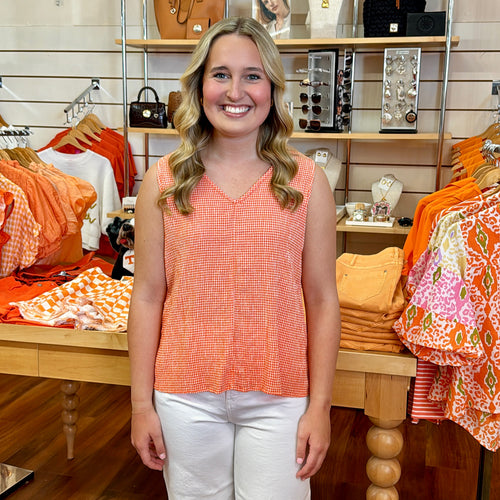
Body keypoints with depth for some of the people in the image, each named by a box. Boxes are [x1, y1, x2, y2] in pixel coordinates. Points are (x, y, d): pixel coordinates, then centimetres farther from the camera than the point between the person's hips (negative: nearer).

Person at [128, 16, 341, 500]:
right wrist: (141, 402, 1)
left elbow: (322, 300, -2)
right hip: (186, 395, 1)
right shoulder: (164, 181, -2)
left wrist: (320, 405, -2)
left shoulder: (306, 180, -4)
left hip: (277, 397, 0)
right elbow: (147, 296, 0)